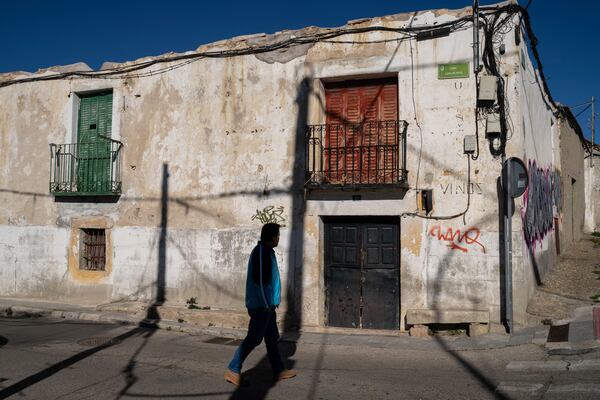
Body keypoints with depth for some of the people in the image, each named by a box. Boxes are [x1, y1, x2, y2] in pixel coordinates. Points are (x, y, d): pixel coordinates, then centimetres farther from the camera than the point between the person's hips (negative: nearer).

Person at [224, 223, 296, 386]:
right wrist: (265, 304, -20)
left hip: (267, 305, 10)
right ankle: (233, 370, 2)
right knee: (253, 339, -5)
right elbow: (259, 279, -23)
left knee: (272, 338, 14)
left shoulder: (265, 251, 14)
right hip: (262, 305, -10)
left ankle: (279, 370, 23)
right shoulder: (262, 252, -17)